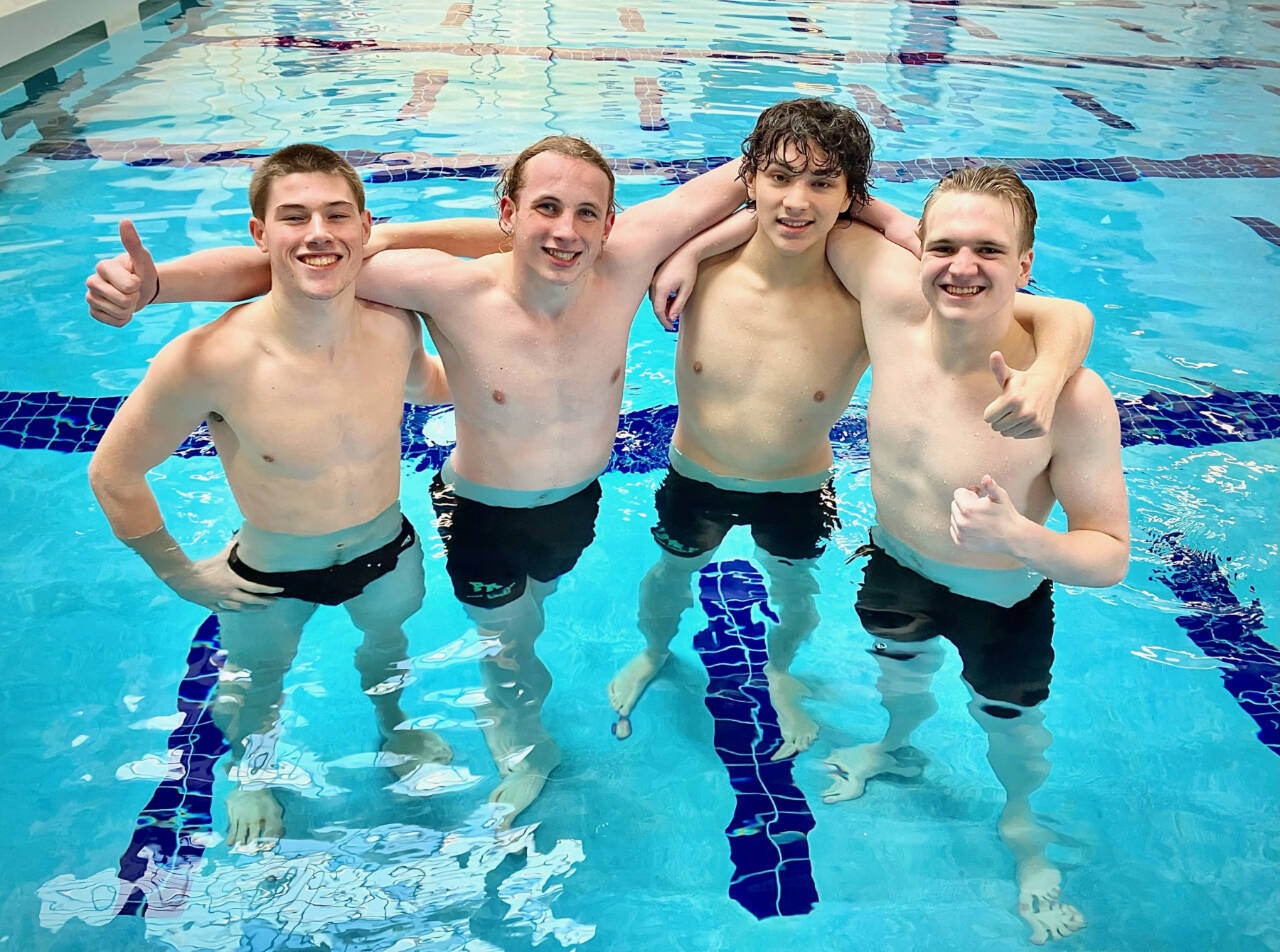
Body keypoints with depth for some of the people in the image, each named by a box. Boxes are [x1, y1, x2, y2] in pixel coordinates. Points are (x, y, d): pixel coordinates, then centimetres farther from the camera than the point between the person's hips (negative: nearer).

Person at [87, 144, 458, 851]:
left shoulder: (396, 324, -23)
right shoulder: (208, 360, -35)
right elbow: (112, 475, -17)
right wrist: (176, 572, -9)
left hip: (387, 550, 3)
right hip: (270, 576, -2)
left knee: (387, 643, 32)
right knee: (256, 681, 27)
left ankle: (394, 730, 69)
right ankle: (251, 777, 63)